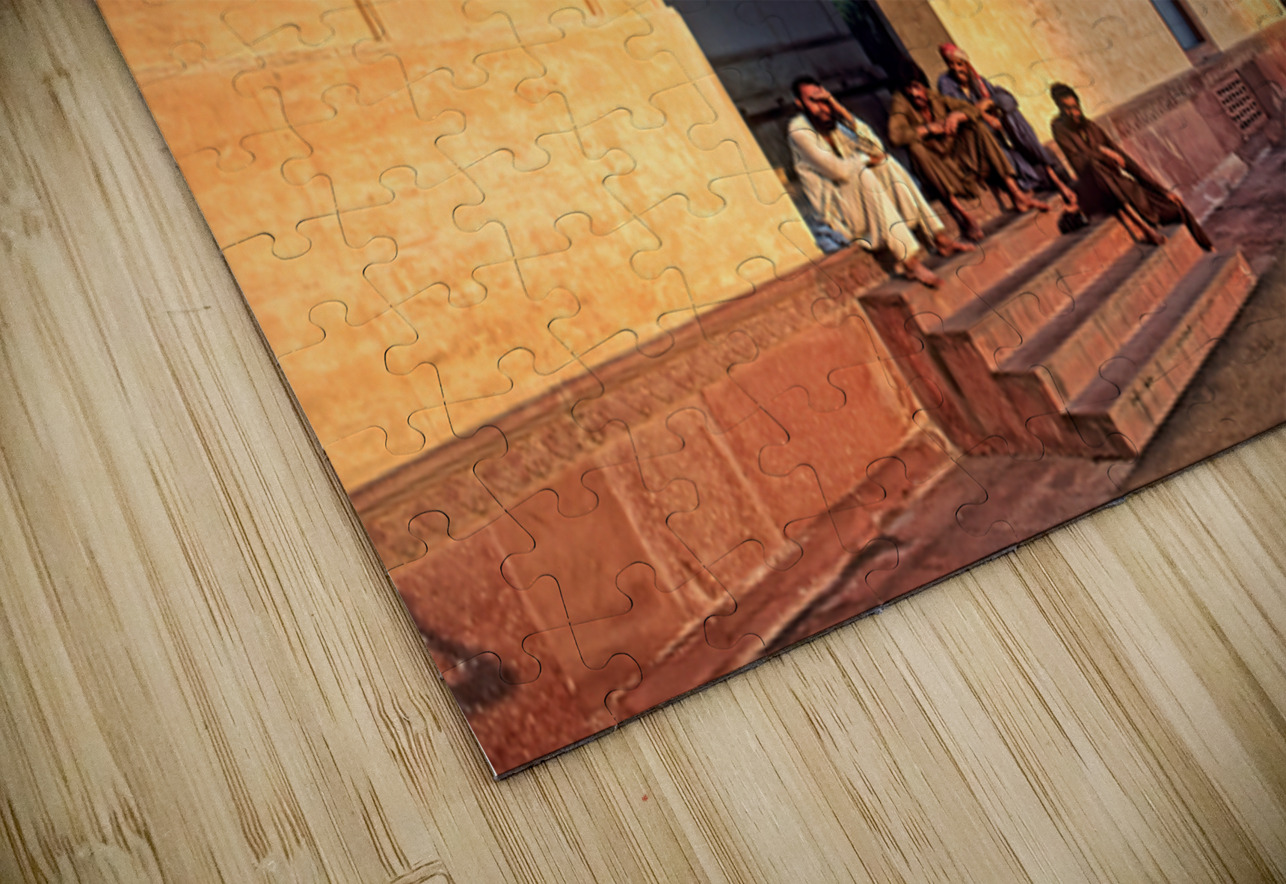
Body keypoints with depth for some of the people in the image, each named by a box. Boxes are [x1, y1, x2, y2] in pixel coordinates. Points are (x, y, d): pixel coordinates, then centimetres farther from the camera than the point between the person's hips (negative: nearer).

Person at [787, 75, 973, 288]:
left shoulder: (833, 120, 8)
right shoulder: (798, 131, -14)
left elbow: (876, 147, -4)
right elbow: (837, 170, -23)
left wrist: (843, 112, -12)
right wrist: (867, 159, -7)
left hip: (861, 193, 7)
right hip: (832, 203, -7)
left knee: (886, 164, -15)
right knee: (863, 174, -31)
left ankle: (940, 238, -20)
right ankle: (909, 260, -43)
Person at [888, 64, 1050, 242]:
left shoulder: (935, 98, 6)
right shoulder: (900, 104, -8)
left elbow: (974, 110, 9)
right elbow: (895, 135, -29)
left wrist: (957, 115, -13)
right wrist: (929, 128, -22)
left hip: (957, 153, 5)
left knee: (977, 126, -9)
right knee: (915, 146, -32)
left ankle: (1015, 193, -19)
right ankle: (961, 211, -46)